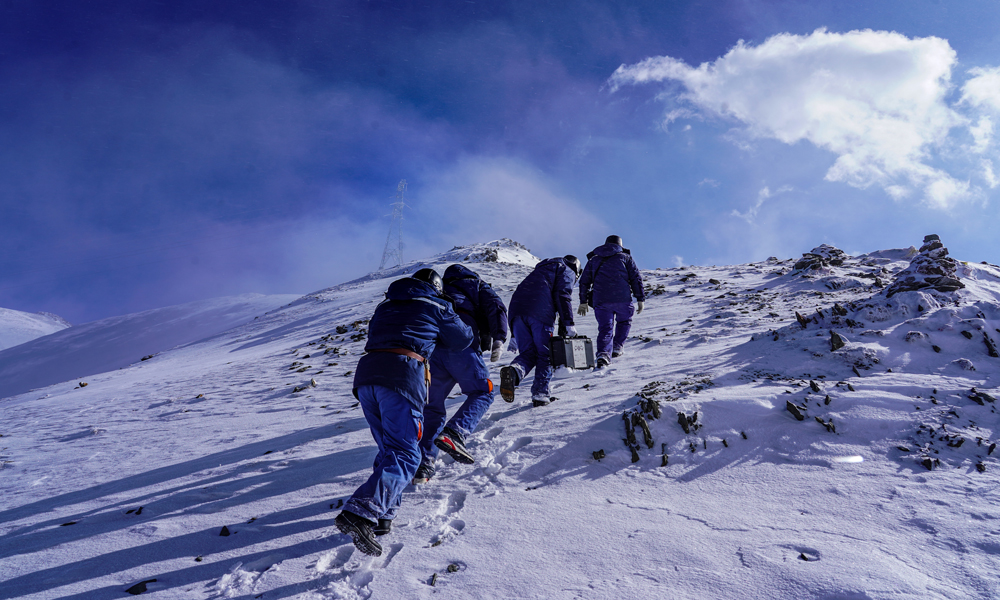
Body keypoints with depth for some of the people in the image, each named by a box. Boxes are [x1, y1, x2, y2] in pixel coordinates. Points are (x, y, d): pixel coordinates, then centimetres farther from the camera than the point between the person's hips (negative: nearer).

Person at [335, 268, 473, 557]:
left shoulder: (385, 306, 29)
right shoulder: (436, 307, 16)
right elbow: (462, 340, 26)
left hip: (365, 372, 6)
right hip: (403, 374, -6)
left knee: (389, 448, 19)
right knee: (404, 454, -7)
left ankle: (382, 514, 12)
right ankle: (360, 513, -24)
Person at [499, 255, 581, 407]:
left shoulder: (541, 268, 40)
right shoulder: (568, 272, 20)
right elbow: (563, 295, -3)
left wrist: (514, 336, 33)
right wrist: (568, 323, -6)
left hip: (517, 309, 6)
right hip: (541, 312, -6)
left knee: (527, 353, 7)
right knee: (544, 354, 5)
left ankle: (513, 372, -25)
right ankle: (540, 394, -3)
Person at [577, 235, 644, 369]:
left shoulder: (593, 260, 20)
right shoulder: (625, 257, 14)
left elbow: (584, 281, 19)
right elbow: (636, 278, 6)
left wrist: (583, 302, 24)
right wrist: (640, 299, 8)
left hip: (600, 301, 1)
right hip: (622, 299, -1)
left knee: (605, 328, 2)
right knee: (624, 322, 23)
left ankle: (603, 354, -20)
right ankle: (617, 348, 14)